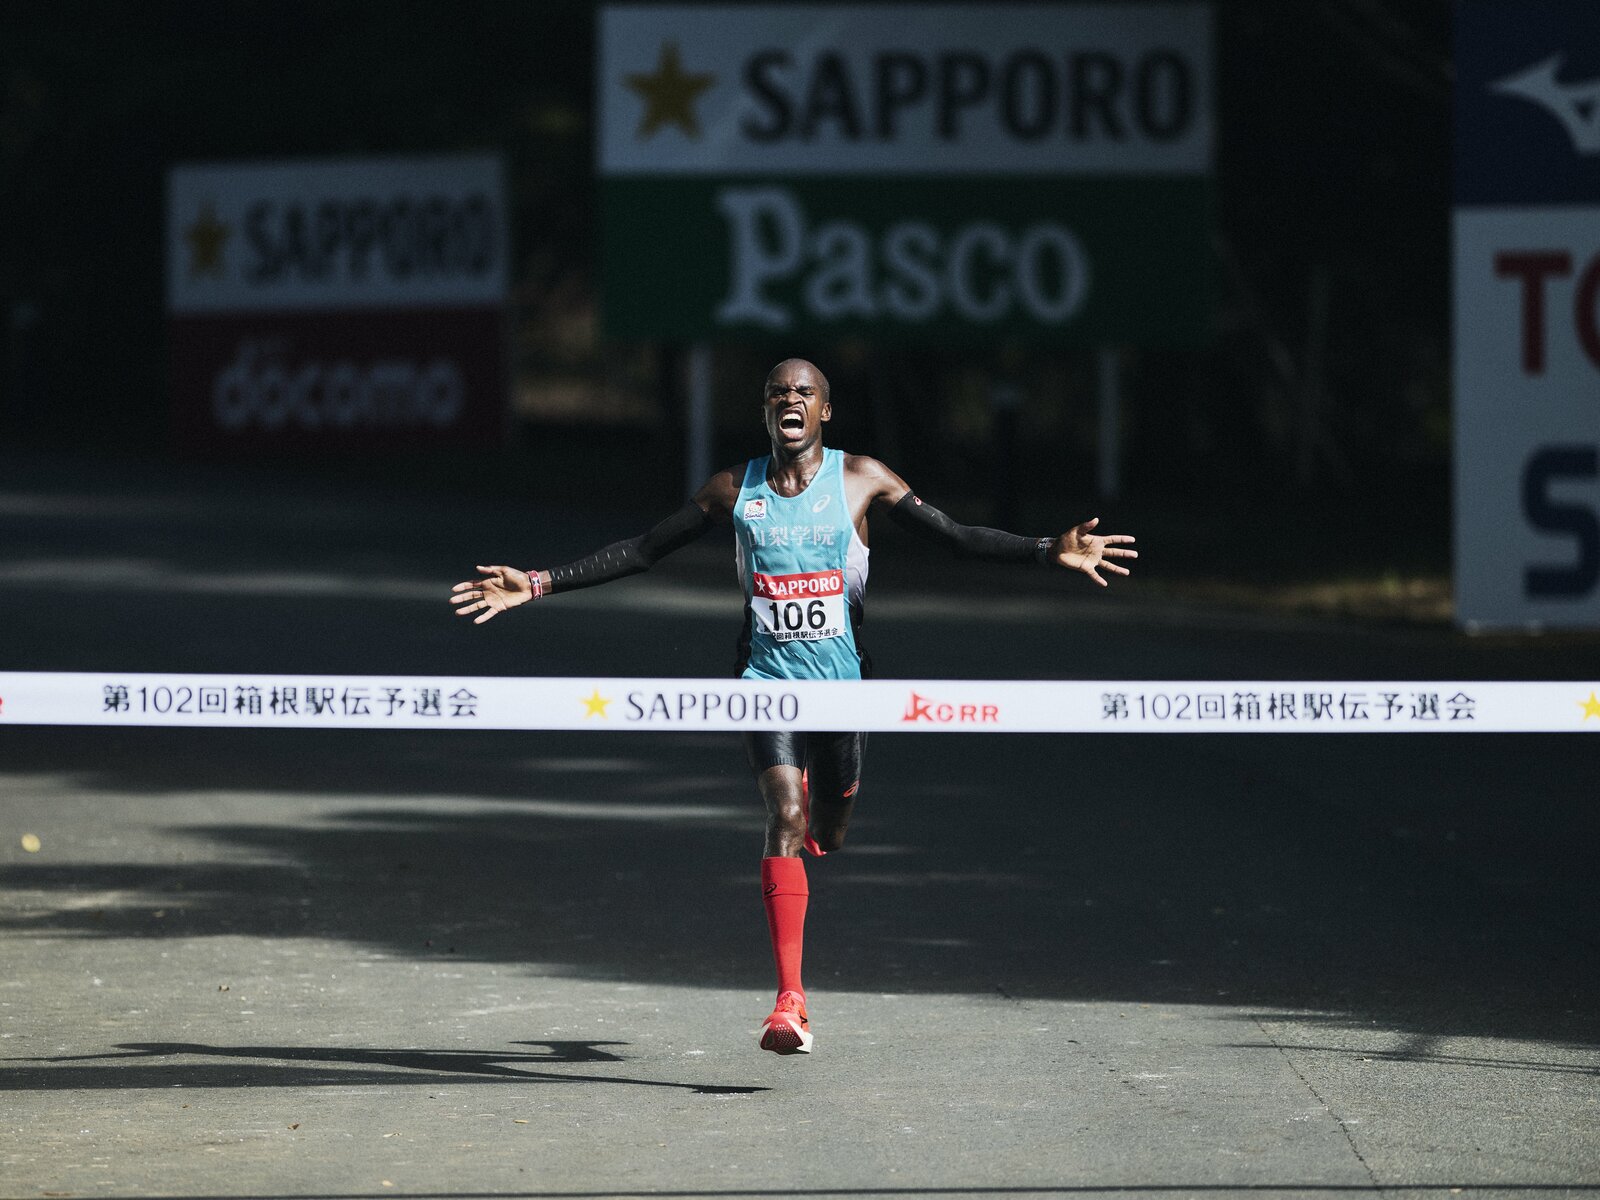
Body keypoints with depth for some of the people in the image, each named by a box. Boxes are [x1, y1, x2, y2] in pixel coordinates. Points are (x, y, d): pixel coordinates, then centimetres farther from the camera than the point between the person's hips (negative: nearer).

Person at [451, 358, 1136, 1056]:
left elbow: (955, 538, -2)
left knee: (828, 834, 11)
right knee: (786, 816, -20)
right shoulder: (734, 491, 3)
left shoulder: (862, 480, 0)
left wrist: (1050, 553, -16)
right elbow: (642, 552, 10)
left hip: (841, 678, 1)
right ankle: (790, 999, -24)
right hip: (768, 678, -1)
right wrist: (541, 584, 4)